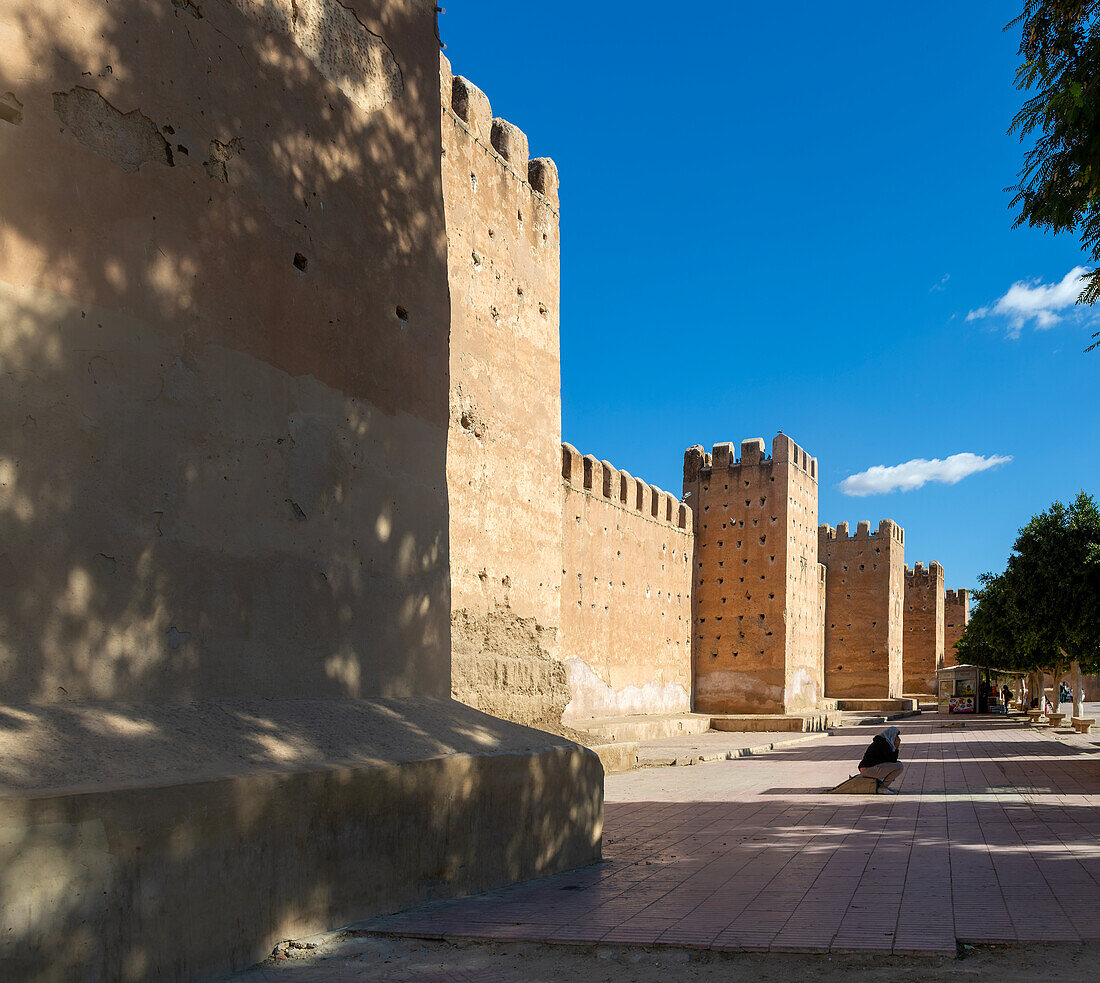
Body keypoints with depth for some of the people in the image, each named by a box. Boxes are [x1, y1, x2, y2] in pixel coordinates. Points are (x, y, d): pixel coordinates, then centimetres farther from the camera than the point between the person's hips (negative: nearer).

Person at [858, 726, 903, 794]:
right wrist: (896, 748, -5)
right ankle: (882, 787, -8)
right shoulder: (884, 744, -13)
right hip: (870, 769, -11)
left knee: (898, 763, 22)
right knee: (899, 766, -17)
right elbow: (893, 760, -14)